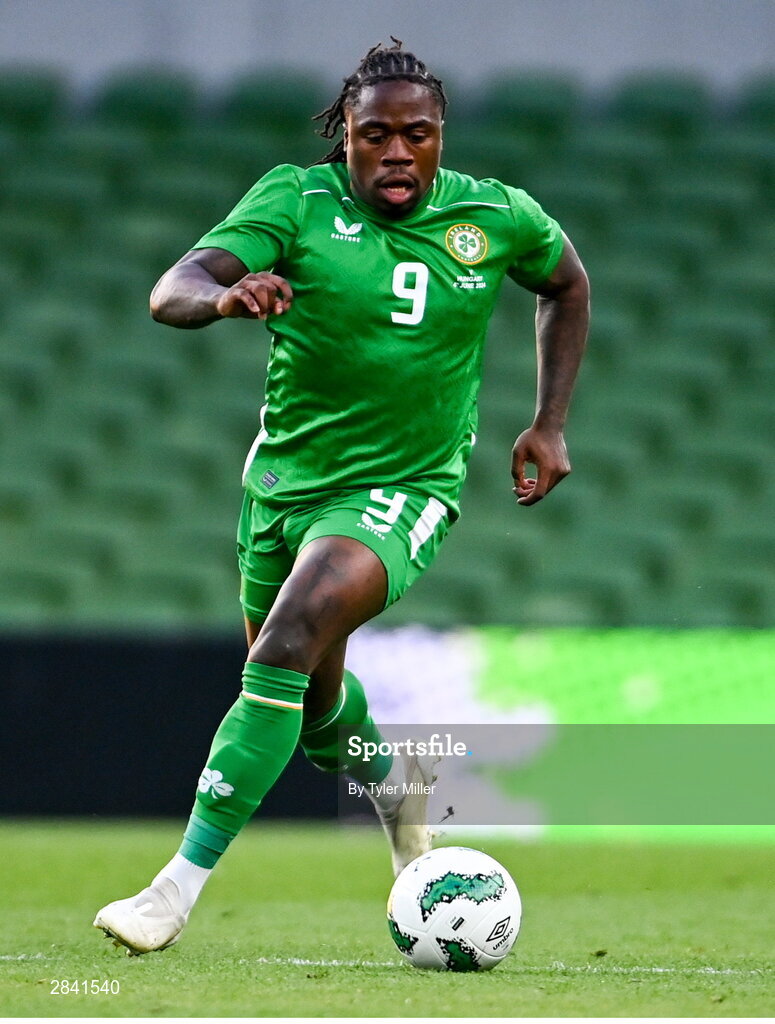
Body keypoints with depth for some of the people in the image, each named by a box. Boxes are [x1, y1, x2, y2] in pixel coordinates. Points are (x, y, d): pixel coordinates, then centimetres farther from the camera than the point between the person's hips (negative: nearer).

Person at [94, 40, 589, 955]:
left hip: (403, 491, -3)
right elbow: (170, 293, -23)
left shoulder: (497, 218, -5)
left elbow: (567, 284, 17)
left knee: (286, 649, -27)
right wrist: (228, 295, -47)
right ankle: (393, 782, 55)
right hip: (284, 476, 3)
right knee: (308, 704, 19)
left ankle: (182, 884, -25)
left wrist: (548, 425, 9)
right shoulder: (295, 201, -11)